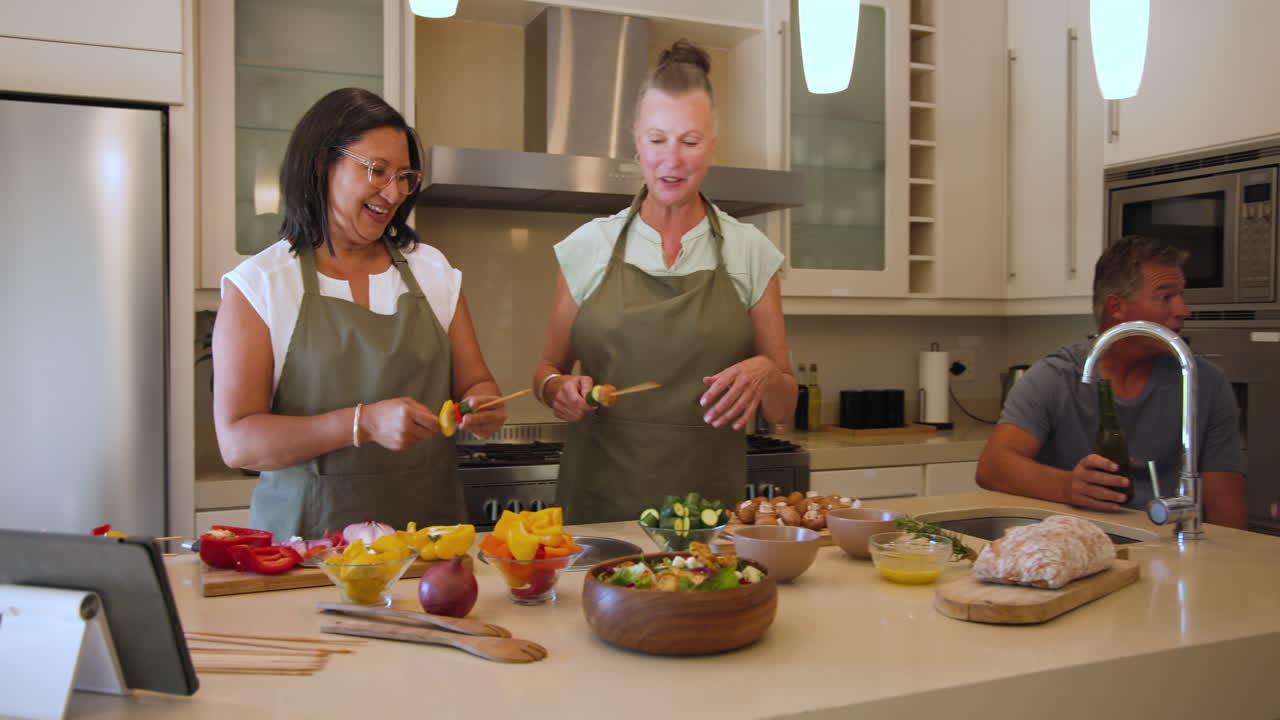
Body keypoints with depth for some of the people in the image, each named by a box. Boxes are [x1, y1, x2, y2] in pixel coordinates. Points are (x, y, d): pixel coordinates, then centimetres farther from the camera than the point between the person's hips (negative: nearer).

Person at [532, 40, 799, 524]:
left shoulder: (751, 253, 0)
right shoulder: (589, 246, 1)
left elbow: (782, 410, 4)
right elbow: (548, 369, 11)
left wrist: (765, 374, -16)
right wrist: (558, 388, -10)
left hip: (710, 497, 0)